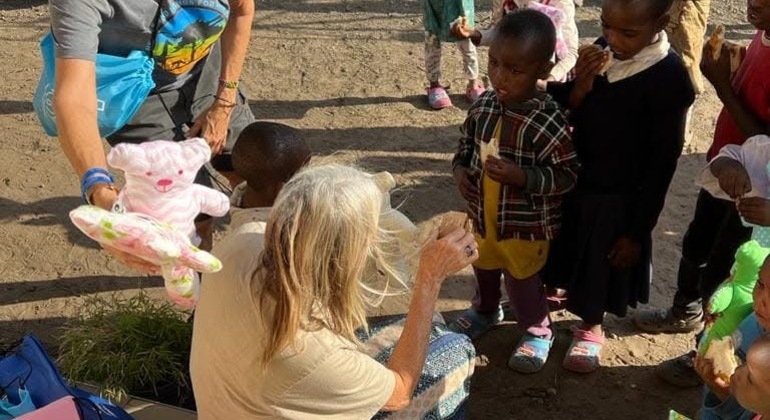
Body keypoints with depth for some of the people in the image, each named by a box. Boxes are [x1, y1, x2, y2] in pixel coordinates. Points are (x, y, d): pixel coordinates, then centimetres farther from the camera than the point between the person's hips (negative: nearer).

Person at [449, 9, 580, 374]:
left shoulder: (549, 121, -26)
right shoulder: (483, 106, -8)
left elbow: (567, 175, -21)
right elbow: (467, 144, 9)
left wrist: (522, 176, -33)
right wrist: (460, 169, -11)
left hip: (526, 226, -6)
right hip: (481, 217, 6)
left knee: (524, 283, 14)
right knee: (483, 270, 29)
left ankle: (538, 332, 40)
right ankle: (485, 310, 57)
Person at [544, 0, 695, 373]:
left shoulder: (668, 78, -22)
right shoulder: (601, 53, -10)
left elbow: (663, 162, -16)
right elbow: (564, 115, 0)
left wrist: (638, 229, -12)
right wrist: (578, 88, -21)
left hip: (618, 198, -4)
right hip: (573, 179, 4)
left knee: (602, 265, 16)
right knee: (563, 251, 23)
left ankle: (591, 327, 42)